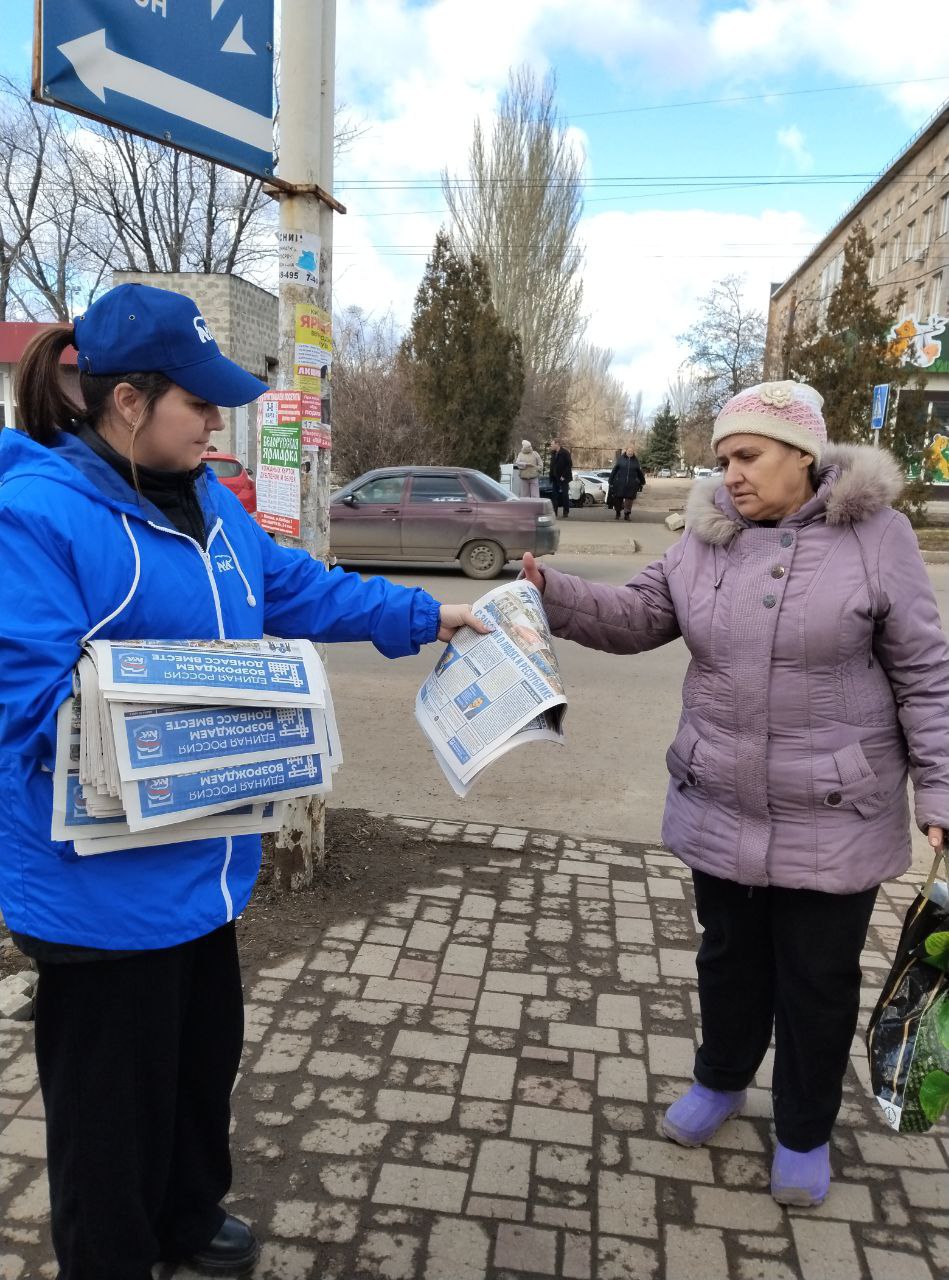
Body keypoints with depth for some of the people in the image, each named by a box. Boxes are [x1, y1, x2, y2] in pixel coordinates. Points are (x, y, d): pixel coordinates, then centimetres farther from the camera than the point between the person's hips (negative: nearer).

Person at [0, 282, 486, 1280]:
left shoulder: (204, 499, 6)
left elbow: (299, 590, 14)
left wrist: (423, 616, 14)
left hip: (202, 860, 9)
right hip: (102, 885, -9)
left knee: (206, 1049, 27)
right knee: (114, 1088, 12)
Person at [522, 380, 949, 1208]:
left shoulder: (874, 534, -11)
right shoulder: (707, 538, 0)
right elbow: (636, 617, 1)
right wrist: (551, 593, -15)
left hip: (833, 819, -3)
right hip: (720, 808, 3)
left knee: (818, 980, 14)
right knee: (730, 958, 21)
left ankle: (805, 1132, 38)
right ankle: (721, 1082, 48)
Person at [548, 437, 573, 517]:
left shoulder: (565, 452, -10)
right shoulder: (553, 453, 12)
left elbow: (570, 464, -13)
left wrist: (564, 476, -16)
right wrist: (551, 476, 7)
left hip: (563, 478, -7)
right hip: (555, 478, 7)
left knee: (564, 495, -1)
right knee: (555, 495, 5)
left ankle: (566, 512, 6)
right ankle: (554, 512, 7)